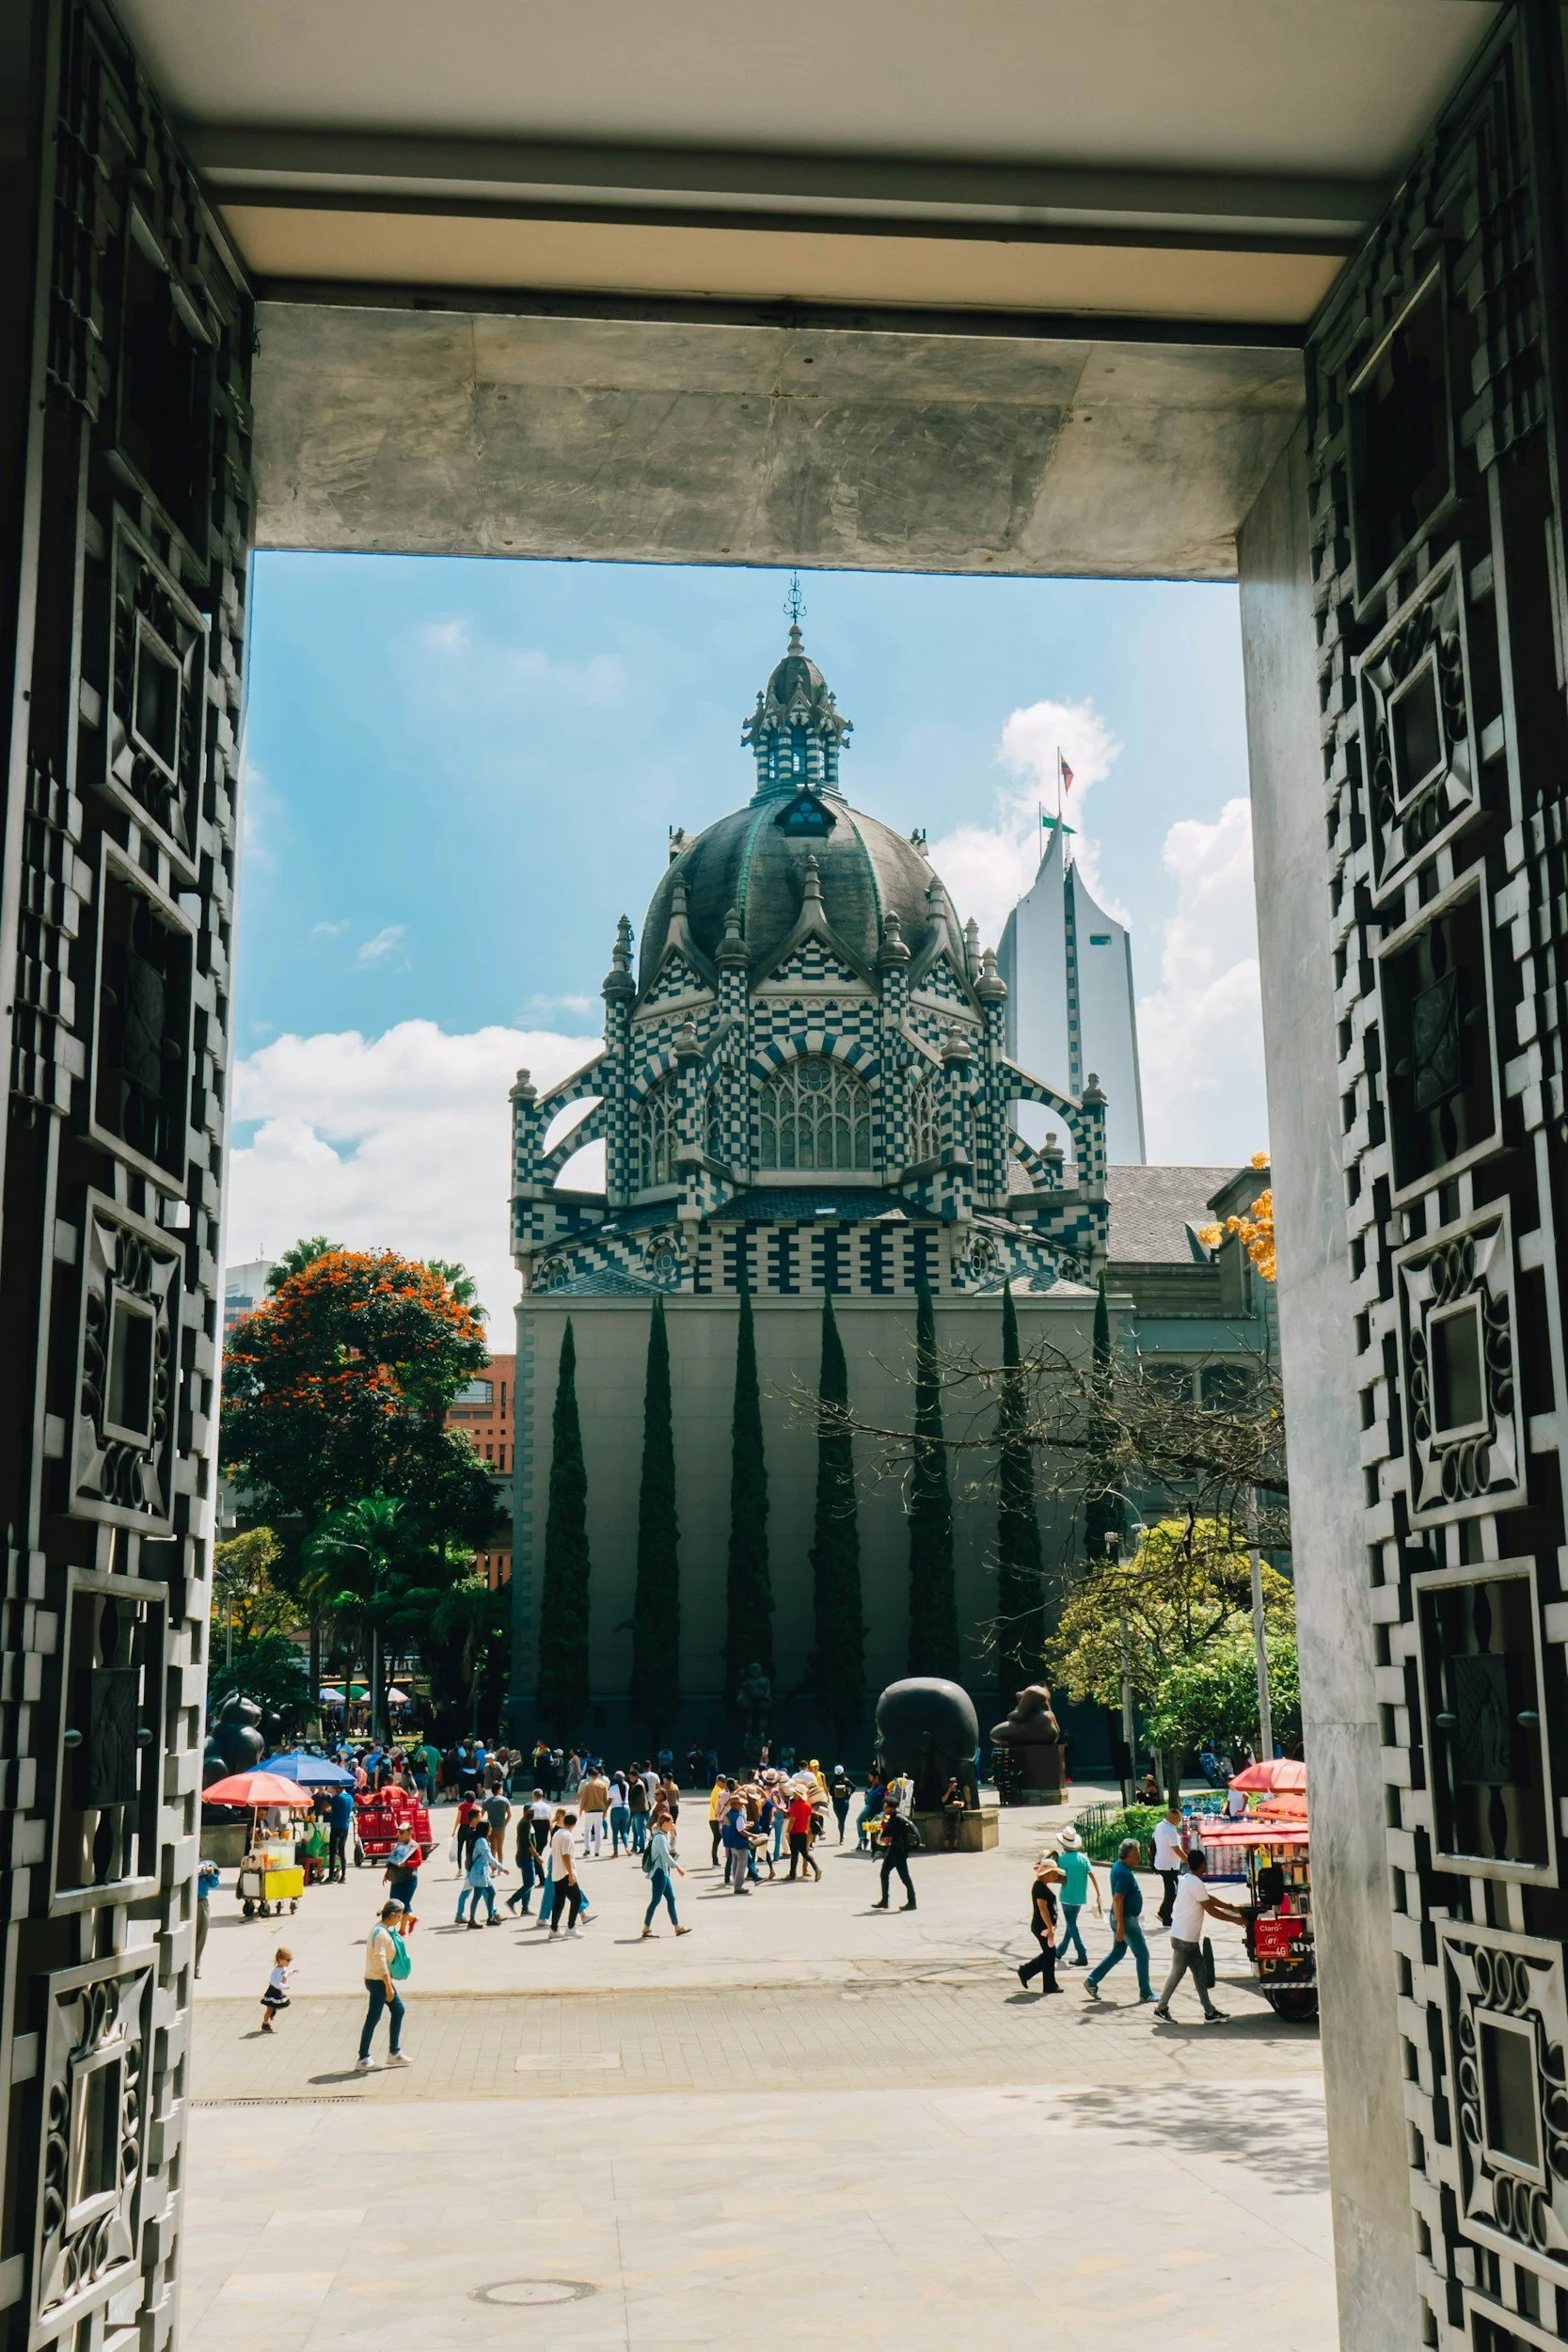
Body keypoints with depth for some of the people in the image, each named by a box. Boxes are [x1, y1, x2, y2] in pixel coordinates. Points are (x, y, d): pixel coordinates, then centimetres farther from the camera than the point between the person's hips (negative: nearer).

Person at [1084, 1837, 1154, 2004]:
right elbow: (1117, 1899, -27)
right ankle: (1146, 1993, 9)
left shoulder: (1118, 1866, 8)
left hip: (1123, 1918, 10)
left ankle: (1092, 1981, 18)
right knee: (1142, 1954, 1)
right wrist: (1120, 1926, -26)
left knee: (1118, 1952, 17)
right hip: (1126, 1919, -10)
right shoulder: (1124, 1873, -24)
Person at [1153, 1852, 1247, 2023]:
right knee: (1177, 1973, 0)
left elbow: (1209, 1898, 18)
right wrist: (1234, 1919, -6)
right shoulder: (1196, 1884, -20)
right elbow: (1211, 1910, -16)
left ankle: (1209, 2012, 13)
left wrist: (1230, 1906, 14)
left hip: (1189, 1938, 10)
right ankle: (1161, 2008, 10)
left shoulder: (1186, 1879, 10)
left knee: (1200, 1973, 11)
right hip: (1184, 1938, -10)